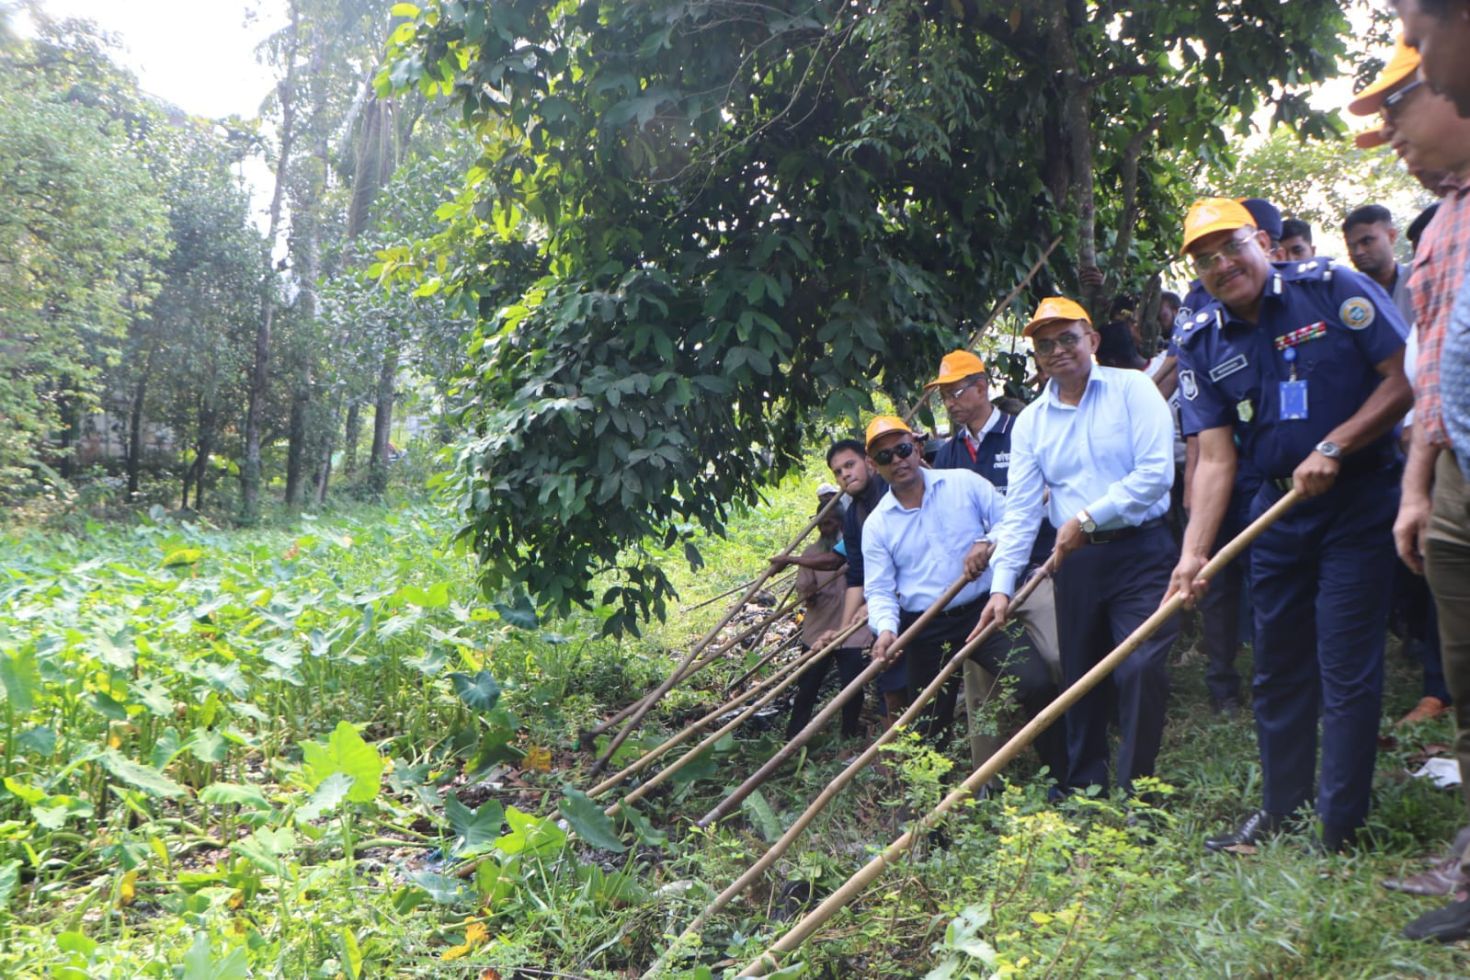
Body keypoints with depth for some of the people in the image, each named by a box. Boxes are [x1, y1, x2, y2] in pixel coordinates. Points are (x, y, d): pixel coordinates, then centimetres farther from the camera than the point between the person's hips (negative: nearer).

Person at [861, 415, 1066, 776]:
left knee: (1036, 685, -20)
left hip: (985, 610, -1)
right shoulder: (876, 525, 4)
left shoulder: (964, 483, 2)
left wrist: (988, 543, -19)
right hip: (927, 630, 2)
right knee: (928, 726, 9)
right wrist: (886, 629, -18)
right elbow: (879, 590, 1)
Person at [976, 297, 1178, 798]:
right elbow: (1020, 510, 3)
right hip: (1075, 561, 4)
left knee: (1140, 672, -11)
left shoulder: (1132, 389, -3)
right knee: (1081, 679, 10)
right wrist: (1002, 586, -6)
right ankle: (1084, 790, 24)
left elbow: (1156, 472, -13)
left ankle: (1134, 791, 4)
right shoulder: (1029, 422, 8)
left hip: (1140, 553, -4)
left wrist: (1089, 517, -15)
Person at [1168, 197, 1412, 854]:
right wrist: (1193, 553, -16)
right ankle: (1281, 810, 27)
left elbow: (1405, 379, -9)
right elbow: (1215, 459, -5)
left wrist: (1334, 446, -19)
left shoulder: (1332, 289, -8)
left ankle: (1338, 831, 7)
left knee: (1345, 667, -4)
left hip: (1360, 499, -5)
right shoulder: (1202, 345, 2)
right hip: (1279, 510, 5)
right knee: (1277, 668, 12)